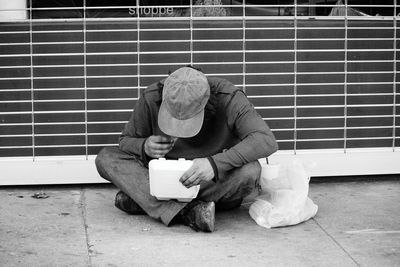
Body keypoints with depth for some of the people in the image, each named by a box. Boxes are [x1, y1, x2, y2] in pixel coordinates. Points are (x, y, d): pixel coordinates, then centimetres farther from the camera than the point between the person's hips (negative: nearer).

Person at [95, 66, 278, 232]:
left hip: (215, 183, -2)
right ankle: (185, 213, -34)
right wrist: (144, 147, -26)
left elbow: (266, 141, -33)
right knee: (106, 158, -18)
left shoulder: (228, 98, -23)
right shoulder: (151, 99, -16)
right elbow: (125, 141, -1)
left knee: (250, 171, -36)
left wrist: (215, 163, -44)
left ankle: (143, 201, -25)